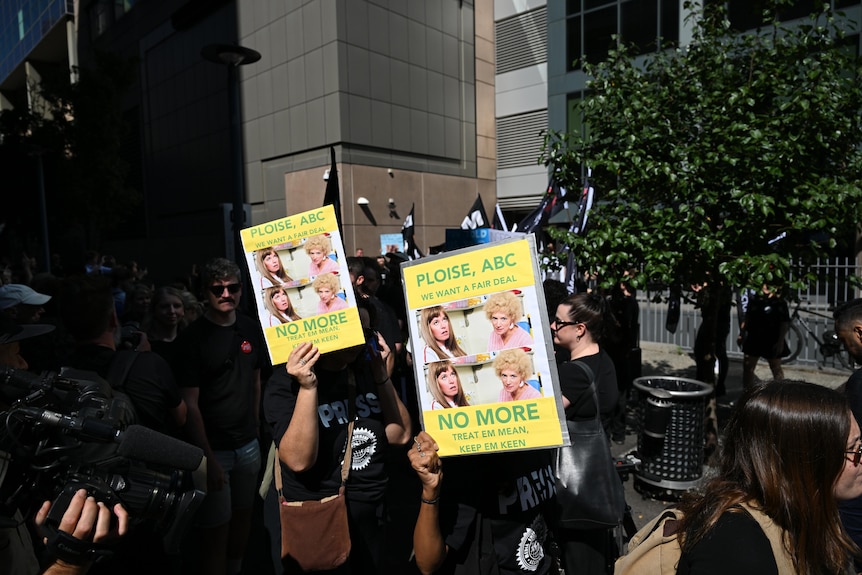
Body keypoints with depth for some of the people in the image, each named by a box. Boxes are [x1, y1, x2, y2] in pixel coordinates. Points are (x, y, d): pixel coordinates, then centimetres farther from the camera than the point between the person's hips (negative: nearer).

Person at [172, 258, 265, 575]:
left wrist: (256, 426, 8)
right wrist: (208, 457, -16)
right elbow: (190, 404, -13)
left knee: (243, 514, 18)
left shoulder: (251, 328, 2)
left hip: (248, 444, 5)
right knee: (215, 530, 3)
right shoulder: (192, 337, -12)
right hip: (213, 448, -5)